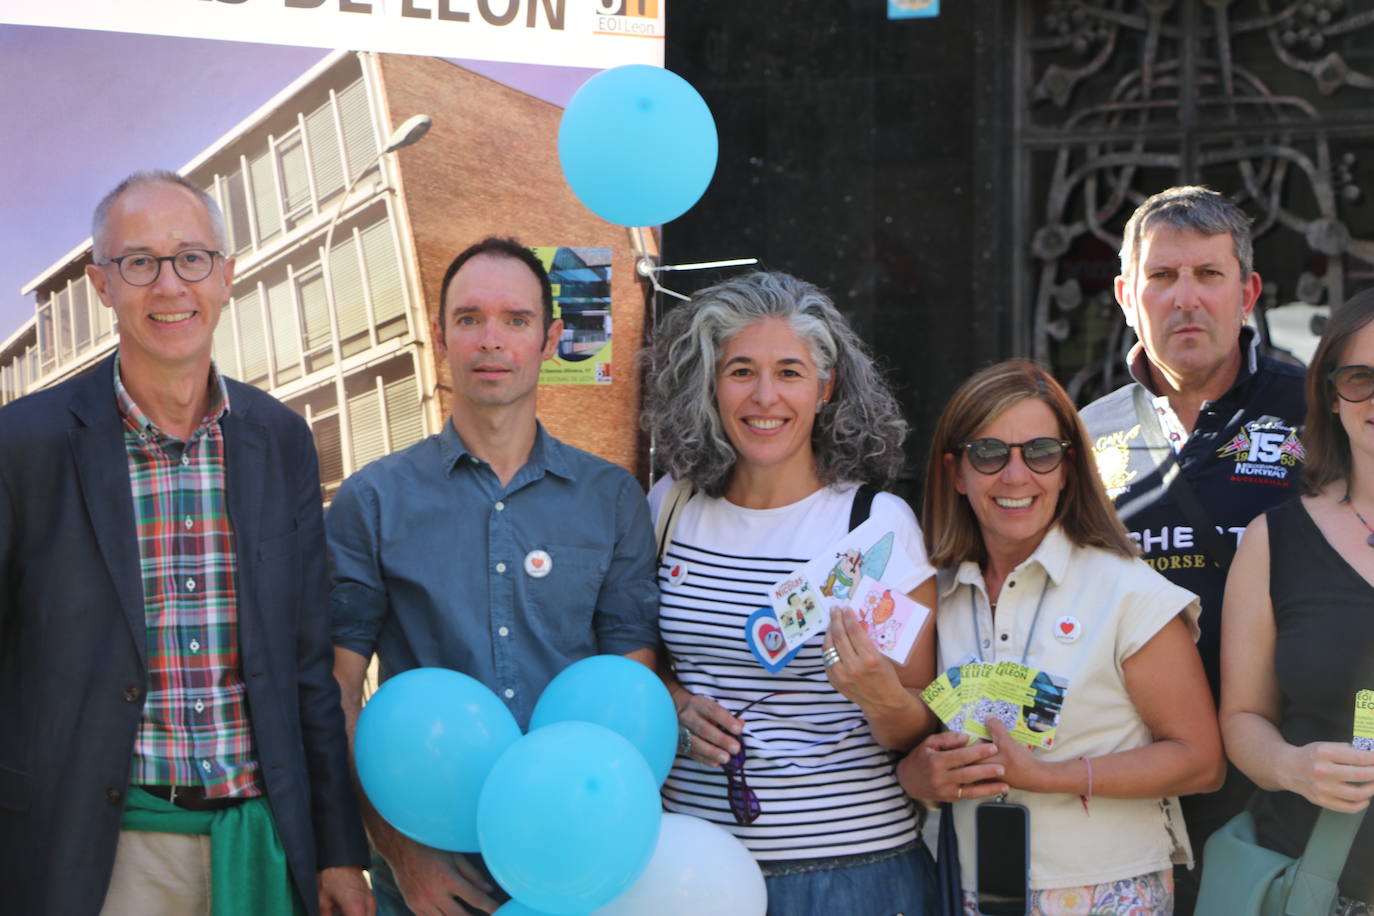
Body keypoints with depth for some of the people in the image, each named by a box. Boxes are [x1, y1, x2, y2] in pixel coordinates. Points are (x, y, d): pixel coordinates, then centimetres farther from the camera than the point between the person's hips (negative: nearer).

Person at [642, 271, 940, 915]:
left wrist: (882, 698, -25)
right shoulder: (669, 506, 2)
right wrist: (677, 704, -4)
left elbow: (921, 729, -4)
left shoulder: (879, 522, -8)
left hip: (848, 861, -3)